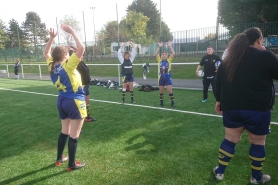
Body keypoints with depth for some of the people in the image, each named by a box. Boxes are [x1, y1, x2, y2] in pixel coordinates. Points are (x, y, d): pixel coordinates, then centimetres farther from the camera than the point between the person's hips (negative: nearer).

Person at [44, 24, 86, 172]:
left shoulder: (51, 67, 1)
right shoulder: (68, 66, -19)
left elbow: (46, 53, 21)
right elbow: (81, 48, -26)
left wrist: (51, 37, 14)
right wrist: (72, 32, -17)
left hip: (62, 101, 8)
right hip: (75, 102, -8)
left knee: (64, 131, 22)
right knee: (74, 135, 3)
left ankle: (59, 158, 34)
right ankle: (72, 164, 15)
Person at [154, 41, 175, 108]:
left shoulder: (169, 60, 2)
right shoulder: (160, 60, 6)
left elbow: (173, 54, -11)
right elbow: (156, 54, -5)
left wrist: (170, 46, -13)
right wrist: (159, 47, -10)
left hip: (168, 77, -3)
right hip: (161, 78, 3)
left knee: (169, 91, -7)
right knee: (161, 91, 9)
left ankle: (172, 103, 3)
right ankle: (161, 103, 23)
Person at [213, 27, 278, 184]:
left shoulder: (229, 58, 6)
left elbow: (219, 81, 9)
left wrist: (219, 100, 18)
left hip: (231, 106, 4)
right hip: (257, 108, -4)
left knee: (230, 139, 16)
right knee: (258, 142, 15)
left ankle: (220, 171, 24)